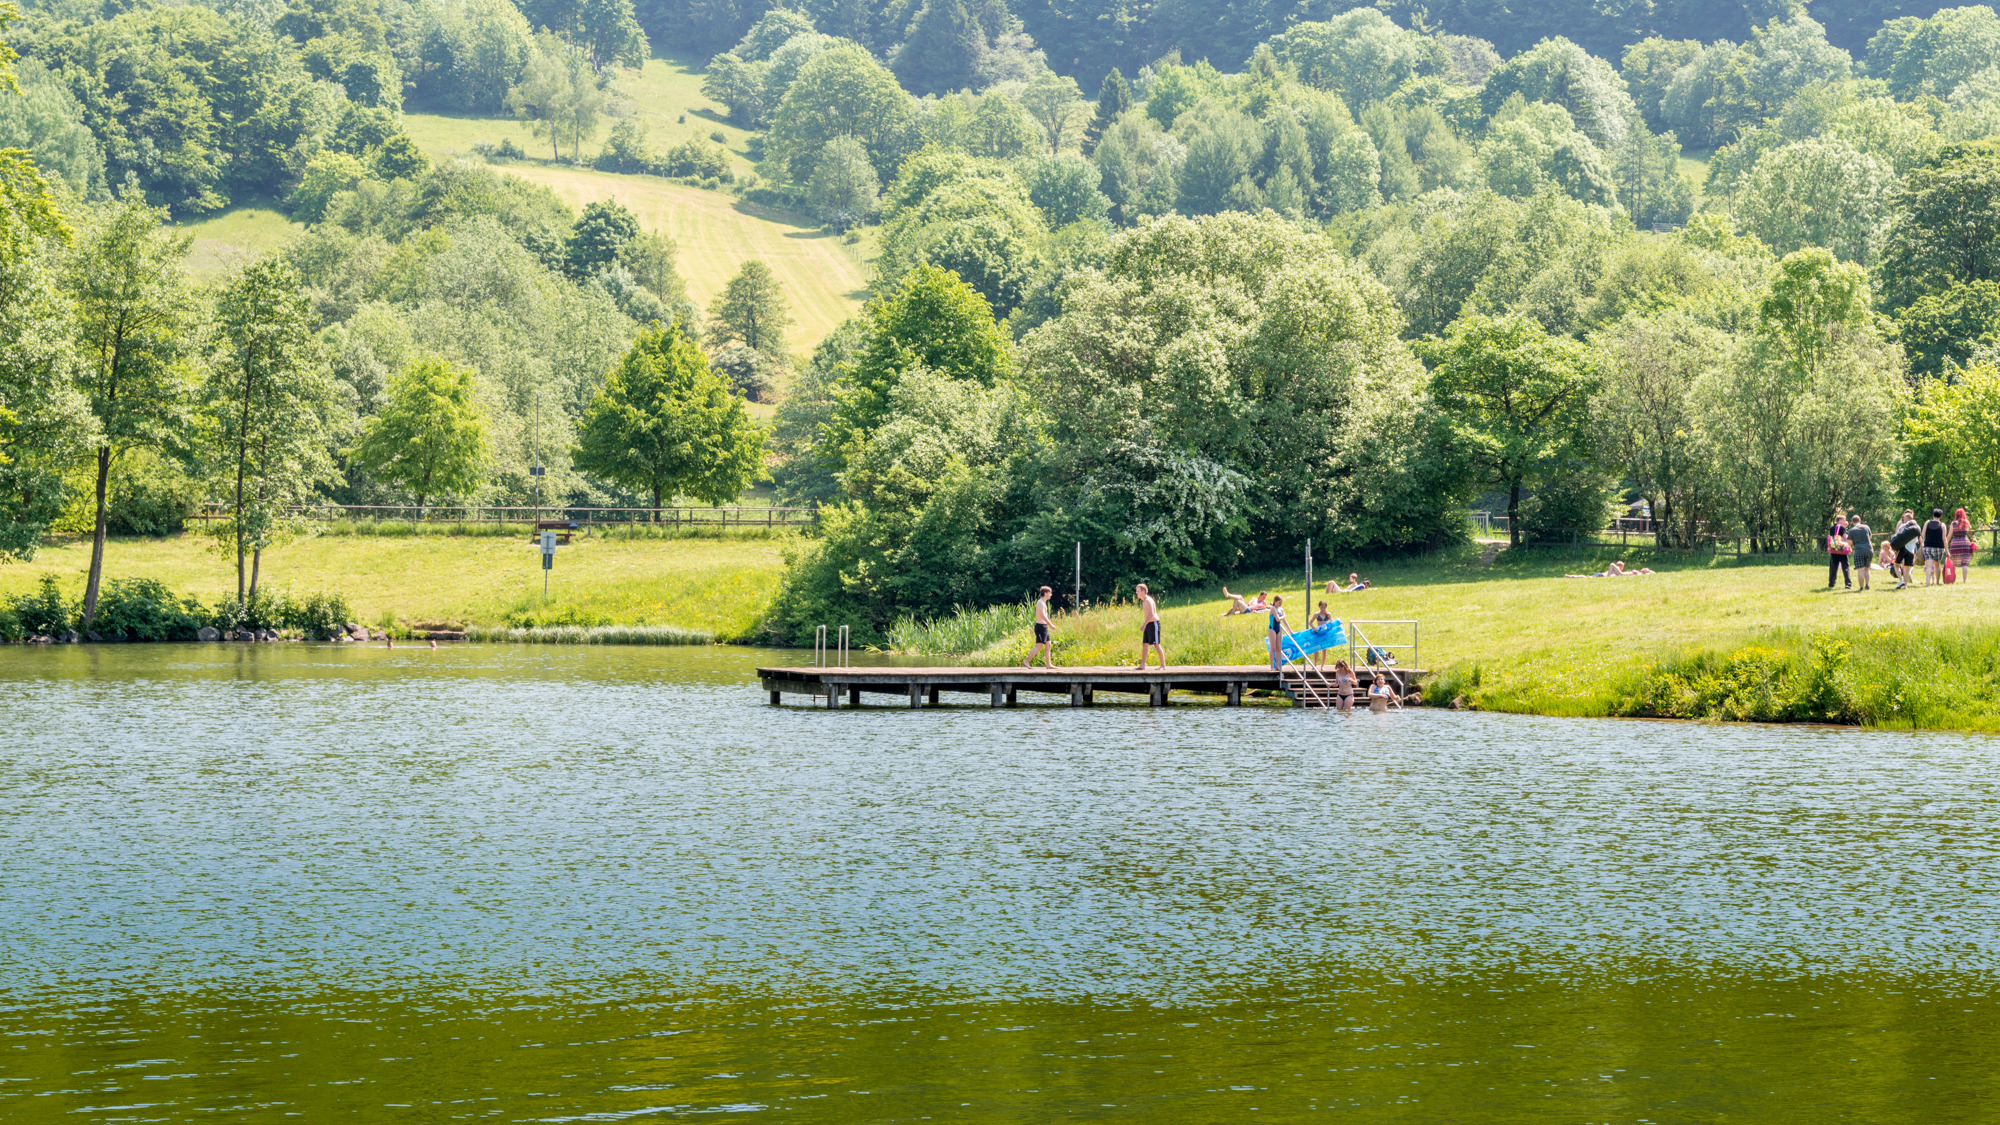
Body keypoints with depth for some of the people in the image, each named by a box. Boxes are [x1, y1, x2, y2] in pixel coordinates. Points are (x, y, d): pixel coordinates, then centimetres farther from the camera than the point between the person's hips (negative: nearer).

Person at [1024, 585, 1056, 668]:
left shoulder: (1043, 602, 17)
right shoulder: (1040, 602, -14)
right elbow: (1043, 615, -24)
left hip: (1044, 627, 10)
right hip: (1041, 626, -10)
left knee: (1048, 645, 9)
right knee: (1039, 646, -12)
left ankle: (1048, 664, 11)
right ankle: (1026, 661, -11)